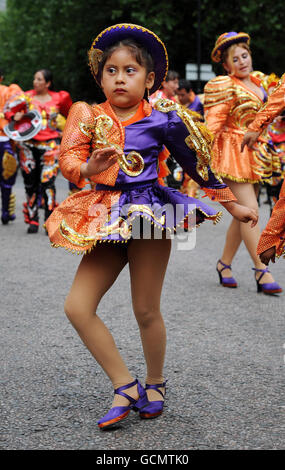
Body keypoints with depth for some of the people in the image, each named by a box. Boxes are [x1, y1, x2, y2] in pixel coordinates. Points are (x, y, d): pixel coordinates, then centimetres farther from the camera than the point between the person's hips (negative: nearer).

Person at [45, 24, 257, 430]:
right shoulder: (89, 116, 4)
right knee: (77, 307, -6)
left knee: (146, 310, 1)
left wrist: (232, 204, 16)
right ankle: (126, 386, 6)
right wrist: (89, 168, -29)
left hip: (150, 212, -3)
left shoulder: (162, 119, -3)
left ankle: (155, 383, 28)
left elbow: (198, 165, 7)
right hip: (106, 219, 4)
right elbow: (67, 159, -5)